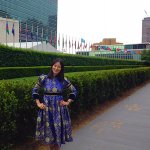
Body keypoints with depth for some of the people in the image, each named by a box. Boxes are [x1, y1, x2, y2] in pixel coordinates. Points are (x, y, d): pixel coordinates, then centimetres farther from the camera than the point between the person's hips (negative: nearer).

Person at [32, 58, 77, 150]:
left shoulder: (64, 80, -2)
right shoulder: (43, 78, -4)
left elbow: (74, 91, 8)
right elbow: (35, 90, 6)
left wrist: (68, 102, 1)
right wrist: (38, 103, 0)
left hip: (59, 108, 0)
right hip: (47, 108, 0)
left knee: (58, 130, 6)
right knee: (49, 130, 9)